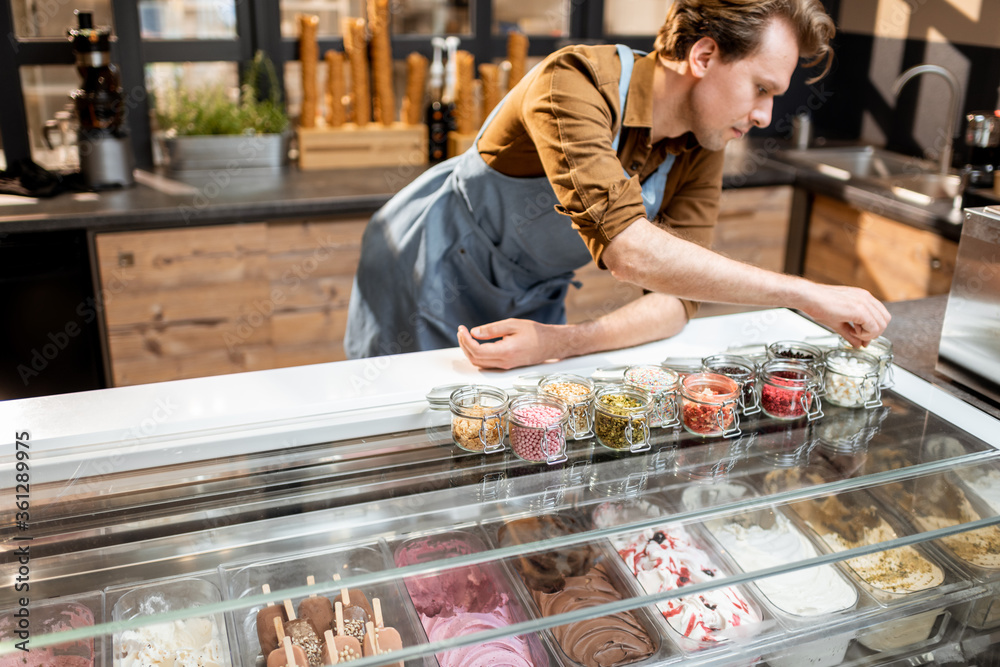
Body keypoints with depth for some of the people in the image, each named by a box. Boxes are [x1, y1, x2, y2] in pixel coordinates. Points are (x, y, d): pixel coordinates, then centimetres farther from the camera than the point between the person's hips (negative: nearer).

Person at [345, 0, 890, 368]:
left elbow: (675, 300, -16)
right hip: (431, 269, -5)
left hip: (530, 300, 5)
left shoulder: (701, 152, -11)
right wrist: (807, 296, -41)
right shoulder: (576, 82, -32)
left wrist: (560, 342, -34)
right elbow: (625, 248, -45)